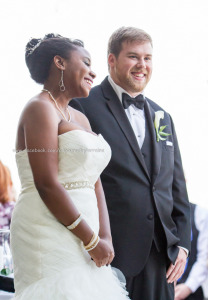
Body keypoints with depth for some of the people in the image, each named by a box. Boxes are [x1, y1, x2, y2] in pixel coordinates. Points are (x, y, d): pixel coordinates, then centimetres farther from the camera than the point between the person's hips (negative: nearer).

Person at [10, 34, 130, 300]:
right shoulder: (40, 109, -7)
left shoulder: (80, 118, 19)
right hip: (50, 236, -8)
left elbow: (95, 184, 13)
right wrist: (92, 240, -13)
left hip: (80, 240, 8)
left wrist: (105, 238, -1)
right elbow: (47, 184, -16)